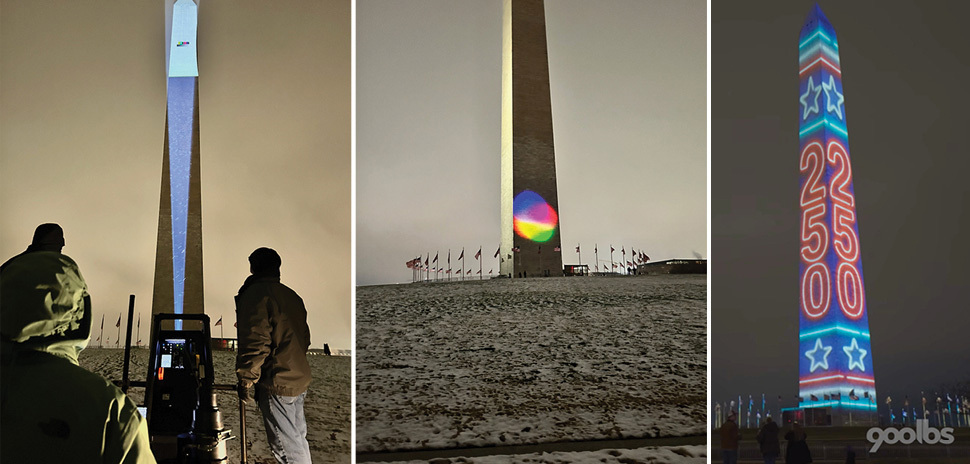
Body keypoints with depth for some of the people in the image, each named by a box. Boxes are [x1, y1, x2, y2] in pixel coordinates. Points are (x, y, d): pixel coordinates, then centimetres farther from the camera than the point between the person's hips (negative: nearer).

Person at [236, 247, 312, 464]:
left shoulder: (255, 294, -12)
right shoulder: (292, 296, 14)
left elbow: (255, 342, -20)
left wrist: (245, 379, -12)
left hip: (277, 384, -9)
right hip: (301, 380, 9)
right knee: (298, 439, 17)